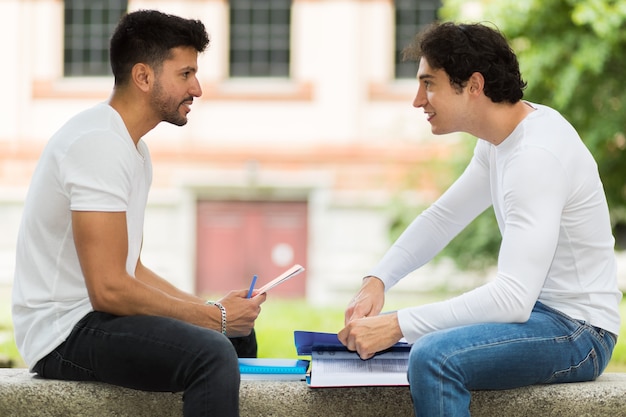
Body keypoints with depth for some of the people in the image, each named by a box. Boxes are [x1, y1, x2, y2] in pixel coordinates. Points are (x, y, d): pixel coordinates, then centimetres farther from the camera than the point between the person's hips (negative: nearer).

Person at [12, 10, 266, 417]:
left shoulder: (135, 149, 15)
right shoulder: (99, 143, -19)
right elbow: (109, 289, -24)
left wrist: (213, 310, 4)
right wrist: (215, 318, -15)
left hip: (93, 316, 11)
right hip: (65, 331, -11)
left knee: (241, 333, 22)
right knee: (212, 353, -31)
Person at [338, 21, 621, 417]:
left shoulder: (537, 155, -25)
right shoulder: (500, 140, 7)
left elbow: (513, 298, -31)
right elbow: (443, 217, 17)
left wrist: (397, 325, -30)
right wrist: (377, 280, 0)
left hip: (578, 332, -10)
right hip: (536, 309, 10)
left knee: (435, 356, -33)